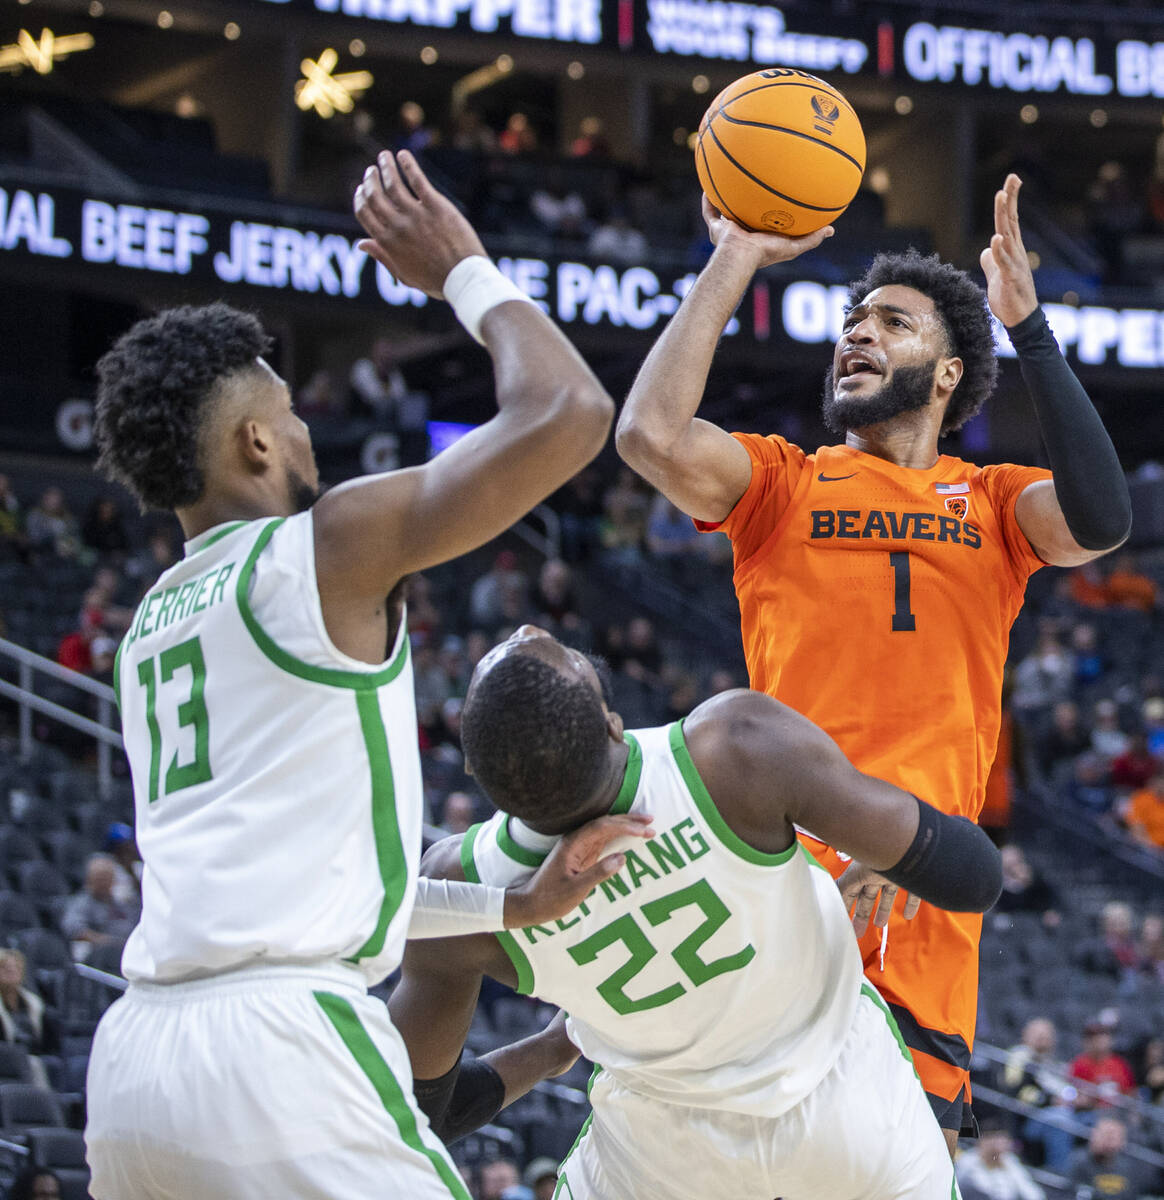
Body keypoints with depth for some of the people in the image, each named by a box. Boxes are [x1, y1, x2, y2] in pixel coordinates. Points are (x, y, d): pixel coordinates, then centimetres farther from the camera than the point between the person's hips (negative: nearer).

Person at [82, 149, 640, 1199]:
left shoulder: (154, 623, 24)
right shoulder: (326, 546, -1)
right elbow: (567, 411, -5)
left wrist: (512, 907, 31)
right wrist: (464, 272, 11)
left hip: (135, 1056, 8)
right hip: (279, 1044, -8)